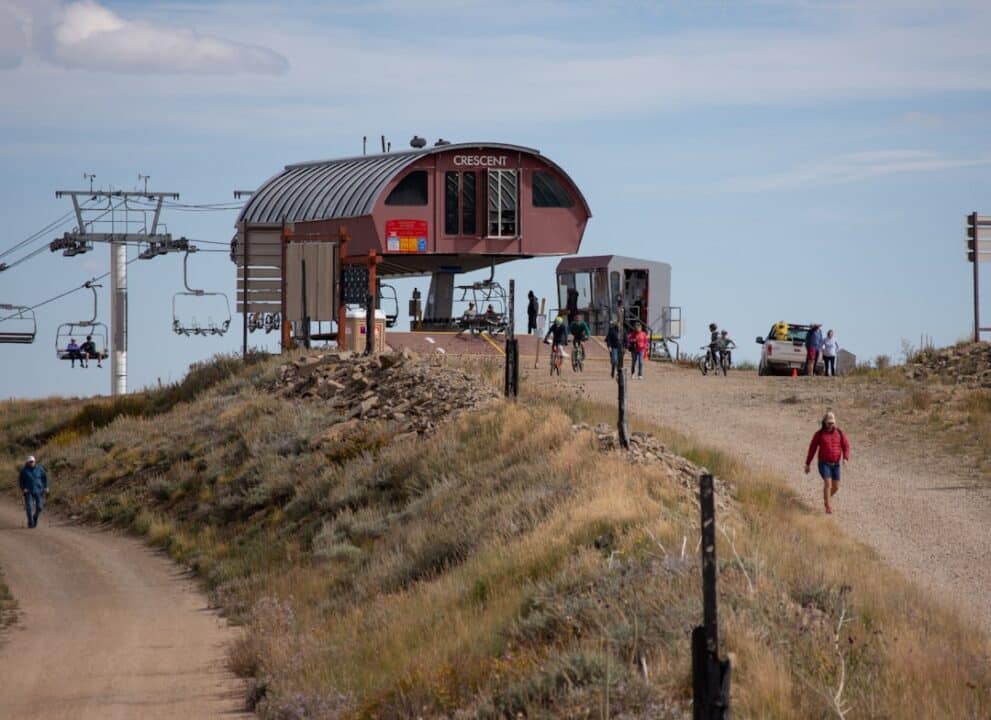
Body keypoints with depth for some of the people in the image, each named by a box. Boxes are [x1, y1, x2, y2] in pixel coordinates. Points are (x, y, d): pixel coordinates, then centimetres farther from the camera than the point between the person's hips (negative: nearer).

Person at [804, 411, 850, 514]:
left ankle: (827, 499, 37)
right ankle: (828, 507, -13)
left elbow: (846, 447, -2)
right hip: (823, 464, -3)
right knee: (828, 483, -21)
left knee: (836, 487, 5)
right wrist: (807, 464, 3)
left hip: (835, 465, 3)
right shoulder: (819, 434, -6)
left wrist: (845, 459, -22)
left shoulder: (840, 433, 0)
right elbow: (812, 449, 1)